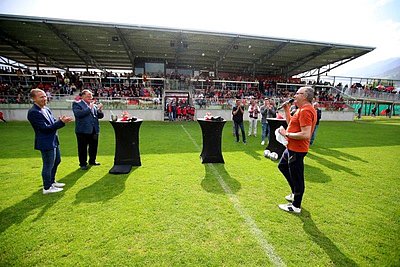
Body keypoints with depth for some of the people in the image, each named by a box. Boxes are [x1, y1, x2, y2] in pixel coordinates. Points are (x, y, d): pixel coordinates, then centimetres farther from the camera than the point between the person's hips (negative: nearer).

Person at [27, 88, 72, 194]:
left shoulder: (46, 109, 7)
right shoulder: (33, 112, -19)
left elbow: (52, 123, 12)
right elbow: (45, 128, -24)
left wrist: (60, 120, -10)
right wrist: (61, 122, -26)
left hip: (53, 141, 10)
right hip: (46, 143, -9)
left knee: (57, 161, 22)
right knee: (48, 165, 3)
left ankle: (52, 181, 40)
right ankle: (47, 188, 20)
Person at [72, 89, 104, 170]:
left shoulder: (94, 105, 12)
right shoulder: (76, 104, -2)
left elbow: (100, 116, 9)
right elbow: (78, 113, -19)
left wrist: (99, 110, -10)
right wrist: (89, 108, -18)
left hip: (94, 130, 5)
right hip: (83, 130, -5)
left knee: (94, 147, 14)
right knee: (82, 148, 5)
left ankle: (92, 161, 31)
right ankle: (83, 164, 18)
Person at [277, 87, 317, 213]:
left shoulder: (306, 111, -22)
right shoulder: (302, 109, 11)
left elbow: (306, 134, -29)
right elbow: (291, 123, 19)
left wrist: (286, 134, -20)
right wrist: (286, 110, 10)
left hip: (297, 150, -11)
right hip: (291, 147, 11)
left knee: (296, 177, 2)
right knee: (282, 166, 26)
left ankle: (296, 206, 19)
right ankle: (295, 193, 37)